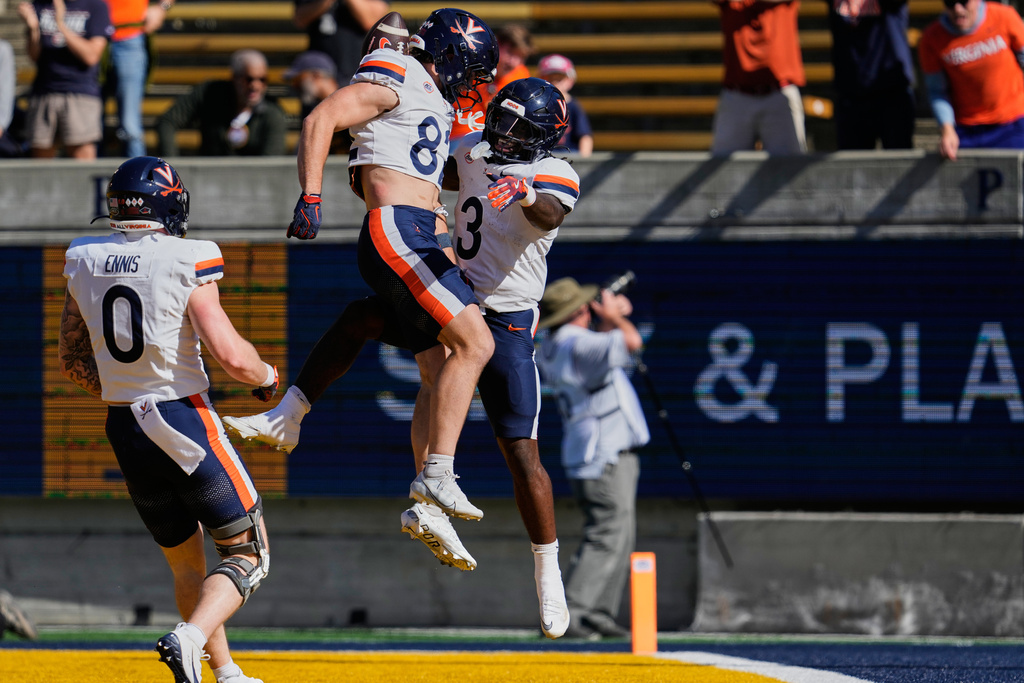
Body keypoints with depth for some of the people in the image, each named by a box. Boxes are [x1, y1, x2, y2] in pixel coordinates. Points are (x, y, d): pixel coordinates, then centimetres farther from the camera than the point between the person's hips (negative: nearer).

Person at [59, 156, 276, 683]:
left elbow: (72, 361, 12)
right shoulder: (186, 263, -15)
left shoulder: (84, 263, 3)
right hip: (184, 421, -6)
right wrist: (266, 376, 1)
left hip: (122, 428, 6)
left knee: (186, 564, 20)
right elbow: (231, 355, -20)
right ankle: (189, 640, -19)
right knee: (248, 554, 4)